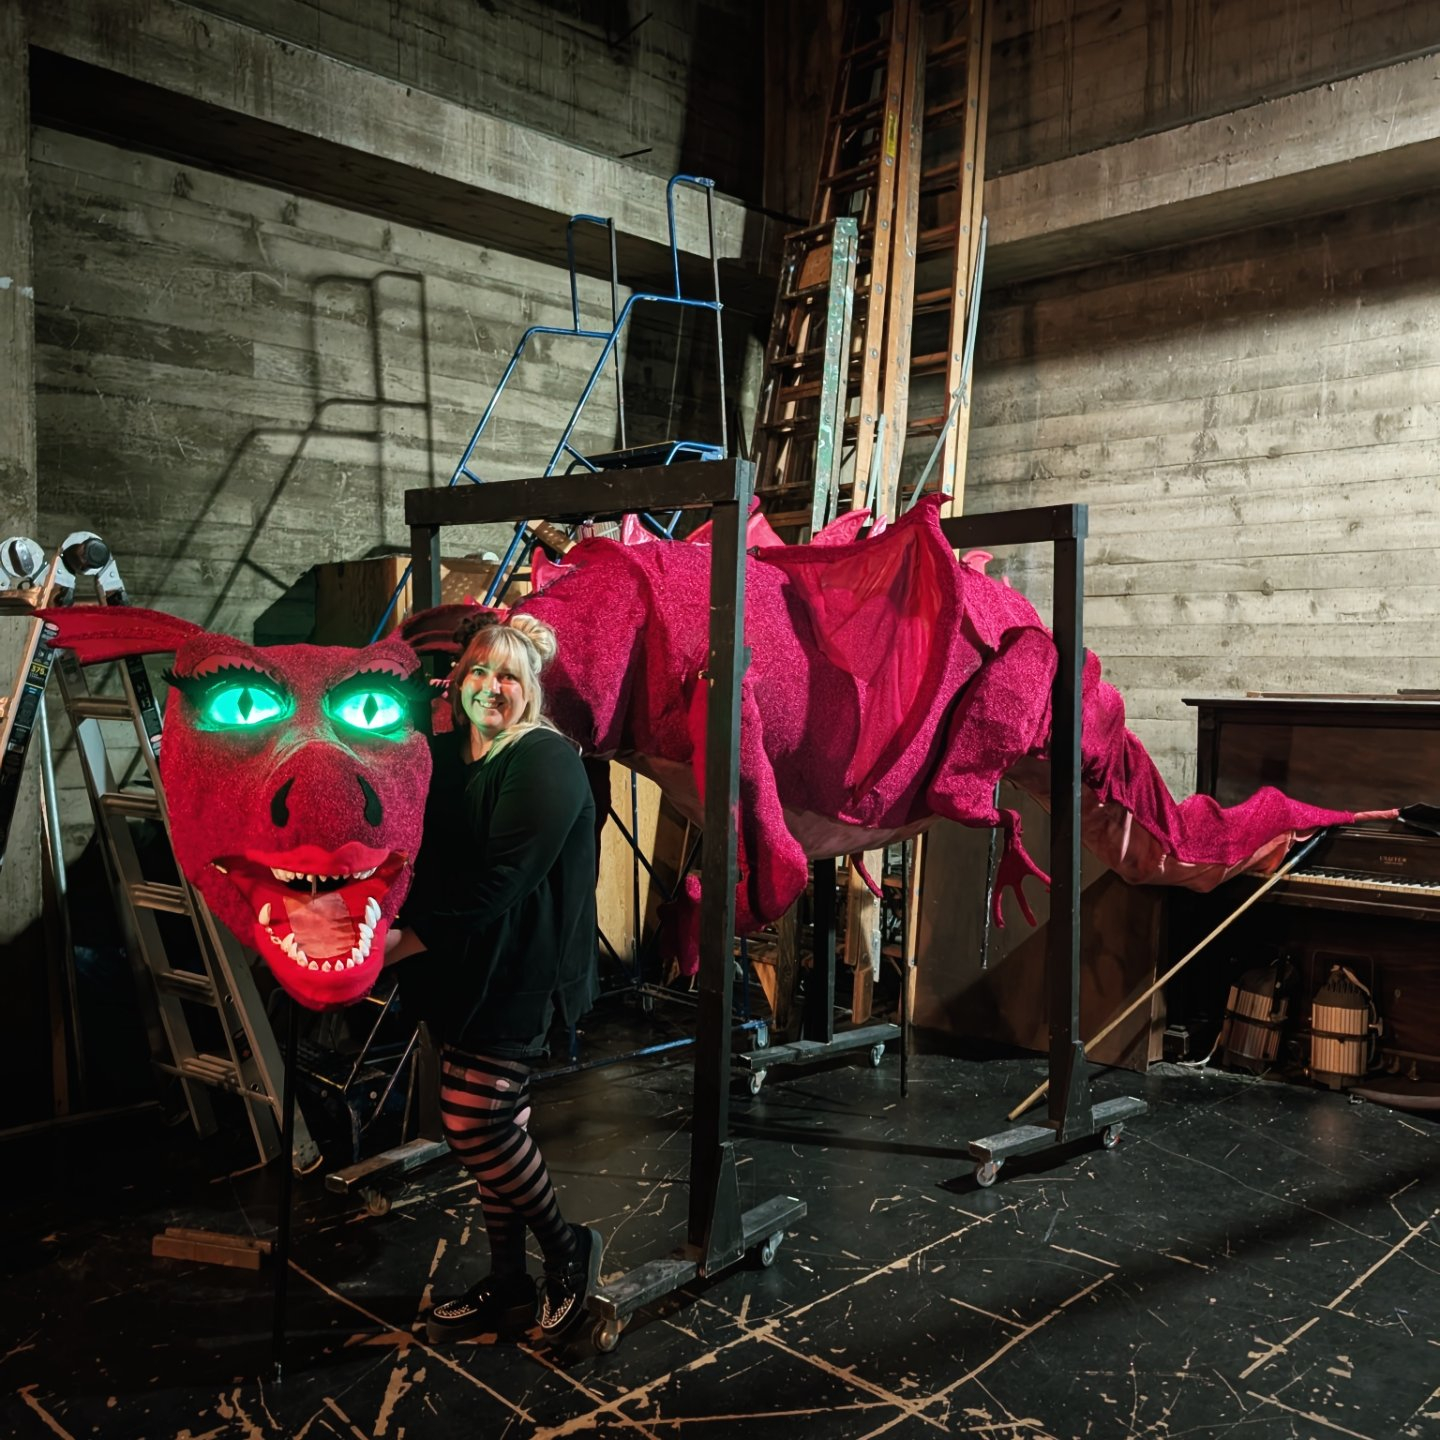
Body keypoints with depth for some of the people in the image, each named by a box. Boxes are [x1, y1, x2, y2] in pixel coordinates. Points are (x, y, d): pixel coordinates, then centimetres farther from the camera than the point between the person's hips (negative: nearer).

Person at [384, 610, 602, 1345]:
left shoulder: (546, 763, -14)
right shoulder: (441, 756, 11)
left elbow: (497, 880, -22)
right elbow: (412, 856, 10)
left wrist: (407, 941, -21)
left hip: (512, 978, -7)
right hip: (454, 975, 7)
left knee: (474, 1122, -7)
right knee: (493, 1126, 14)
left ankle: (569, 1249, 17)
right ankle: (507, 1286, 29)